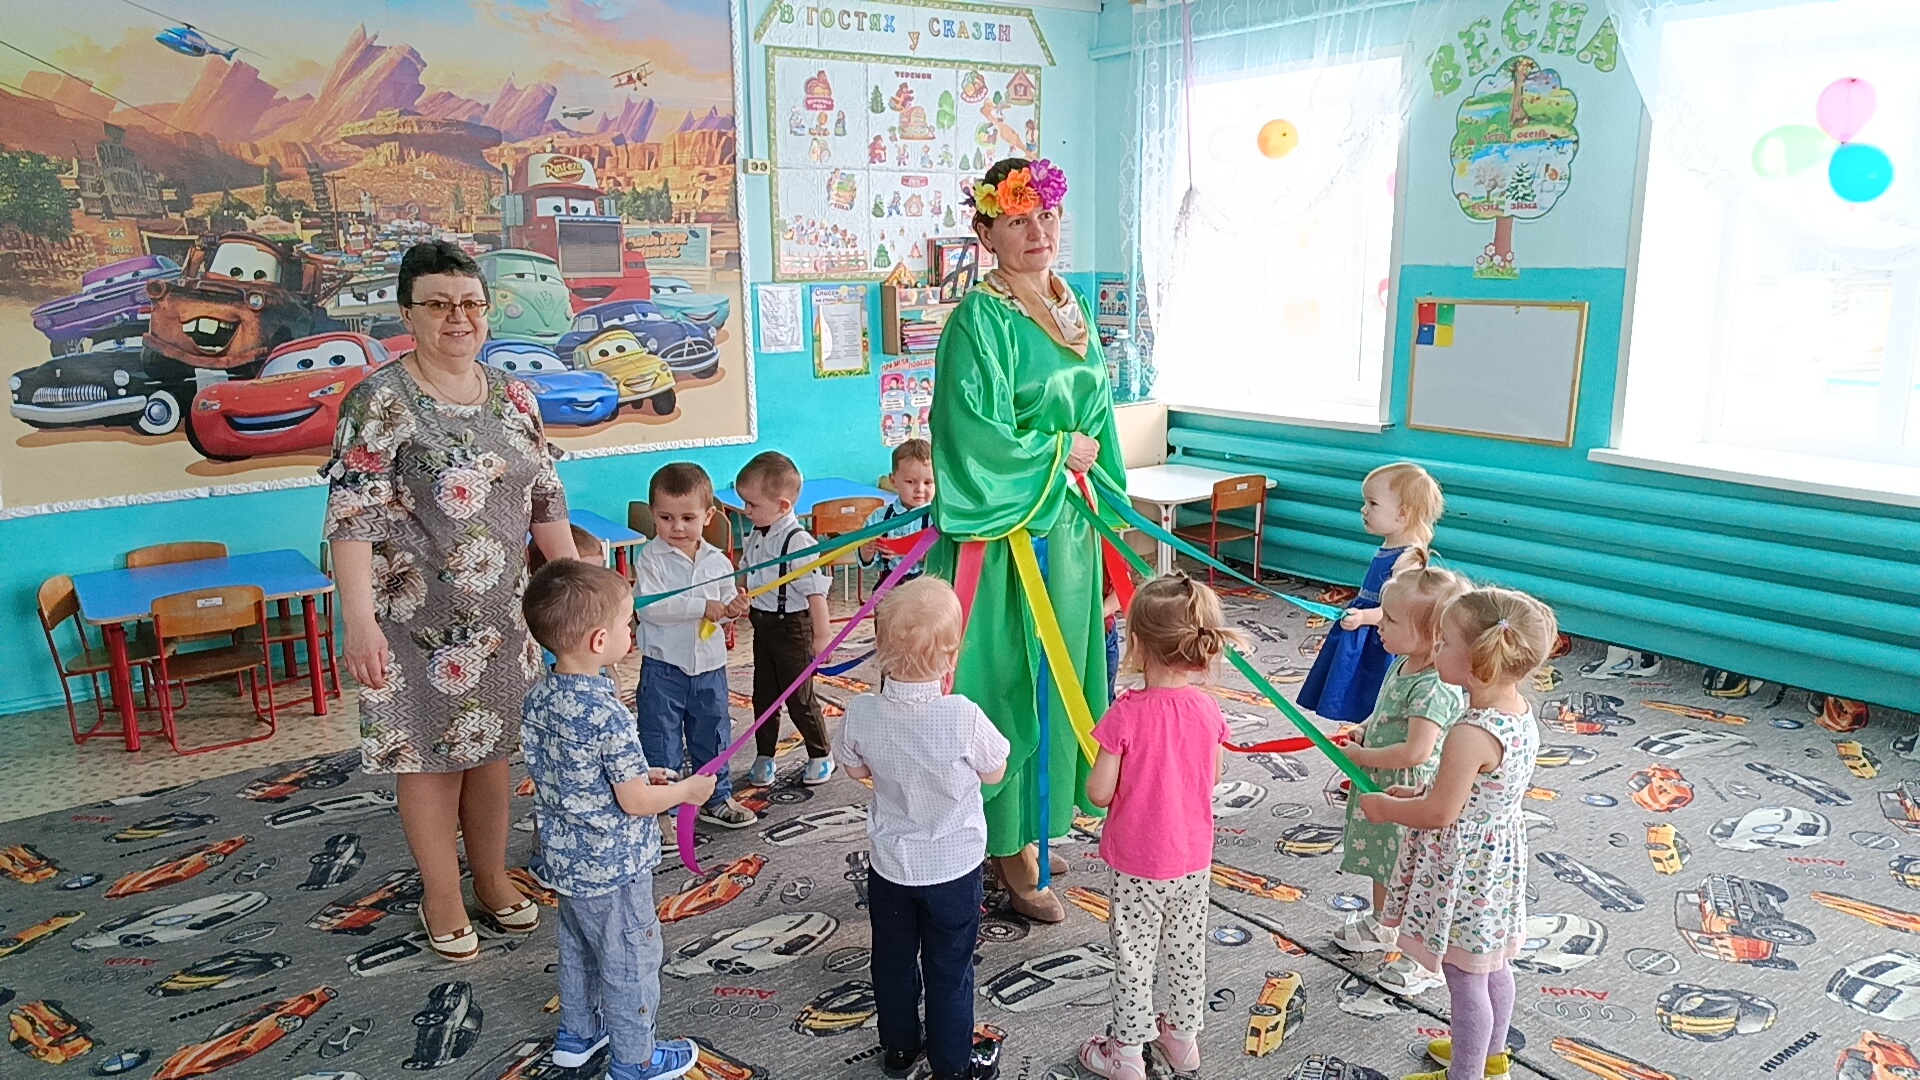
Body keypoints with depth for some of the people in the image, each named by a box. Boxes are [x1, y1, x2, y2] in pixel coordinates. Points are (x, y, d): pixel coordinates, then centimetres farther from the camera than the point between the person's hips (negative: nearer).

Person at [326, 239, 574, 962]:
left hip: (500, 611, 5)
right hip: (418, 616, -5)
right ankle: (442, 899, 23)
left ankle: (493, 881, 32)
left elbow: (544, 498, 12)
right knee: (428, 748, 6)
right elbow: (351, 514, -17)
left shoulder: (513, 396, 6)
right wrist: (358, 619, -25)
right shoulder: (380, 402, -12)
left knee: (491, 742, 15)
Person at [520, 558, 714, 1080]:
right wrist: (687, 790, -6)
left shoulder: (538, 698, -5)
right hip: (613, 868, -8)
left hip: (565, 859, 8)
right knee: (631, 961, 11)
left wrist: (638, 773, 9)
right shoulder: (608, 715, -30)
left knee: (577, 947, 27)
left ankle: (576, 1034, 45)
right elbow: (635, 803, -23)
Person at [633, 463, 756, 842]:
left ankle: (717, 797, 35)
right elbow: (649, 607, -21)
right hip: (663, 667, -4)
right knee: (661, 743, 3)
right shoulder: (651, 559, -10)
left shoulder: (717, 561, 3)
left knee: (713, 736, 18)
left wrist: (735, 608, -14)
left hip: (709, 665, 4)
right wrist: (702, 606, -24)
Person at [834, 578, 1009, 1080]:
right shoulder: (964, 716, -28)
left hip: (890, 865, 3)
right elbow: (994, 771, -10)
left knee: (894, 962, 22)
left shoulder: (862, 712, -19)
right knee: (949, 970, 15)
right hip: (954, 867, -2)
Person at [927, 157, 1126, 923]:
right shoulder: (979, 318, -13)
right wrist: (1061, 452, -10)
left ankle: (1035, 824, 30)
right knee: (1015, 680, 0)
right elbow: (974, 434, -21)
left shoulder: (1075, 310, 11)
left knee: (1059, 674, 14)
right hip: (1009, 530, -8)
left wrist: (1106, 496, 14)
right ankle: (1013, 849, 14)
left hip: (1068, 524, 8)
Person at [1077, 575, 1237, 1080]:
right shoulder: (1207, 707, -11)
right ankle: (1183, 1037, 40)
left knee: (1134, 956, 13)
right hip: (1193, 858, 5)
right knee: (1187, 949, 22)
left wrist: (1097, 769, 0)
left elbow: (1099, 793, -20)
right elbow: (1214, 776, 4)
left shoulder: (1127, 714, -25)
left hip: (1138, 864, -4)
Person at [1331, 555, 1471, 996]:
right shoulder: (1403, 663, -1)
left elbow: (1416, 751, -35)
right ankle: (1380, 924, 51)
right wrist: (1367, 729, 1)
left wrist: (1361, 756, -23)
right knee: (1382, 861, 28)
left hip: (1412, 797, -10)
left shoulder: (1435, 686, -31)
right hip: (1383, 787, 10)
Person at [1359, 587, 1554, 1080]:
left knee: (1464, 979, 10)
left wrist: (1385, 808, -9)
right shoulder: (1519, 710, -4)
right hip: (1501, 856, 9)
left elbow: (1439, 814, -26)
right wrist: (1417, 794, 9)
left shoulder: (1472, 734, -32)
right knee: (1493, 965, 27)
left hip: (1464, 870, -9)